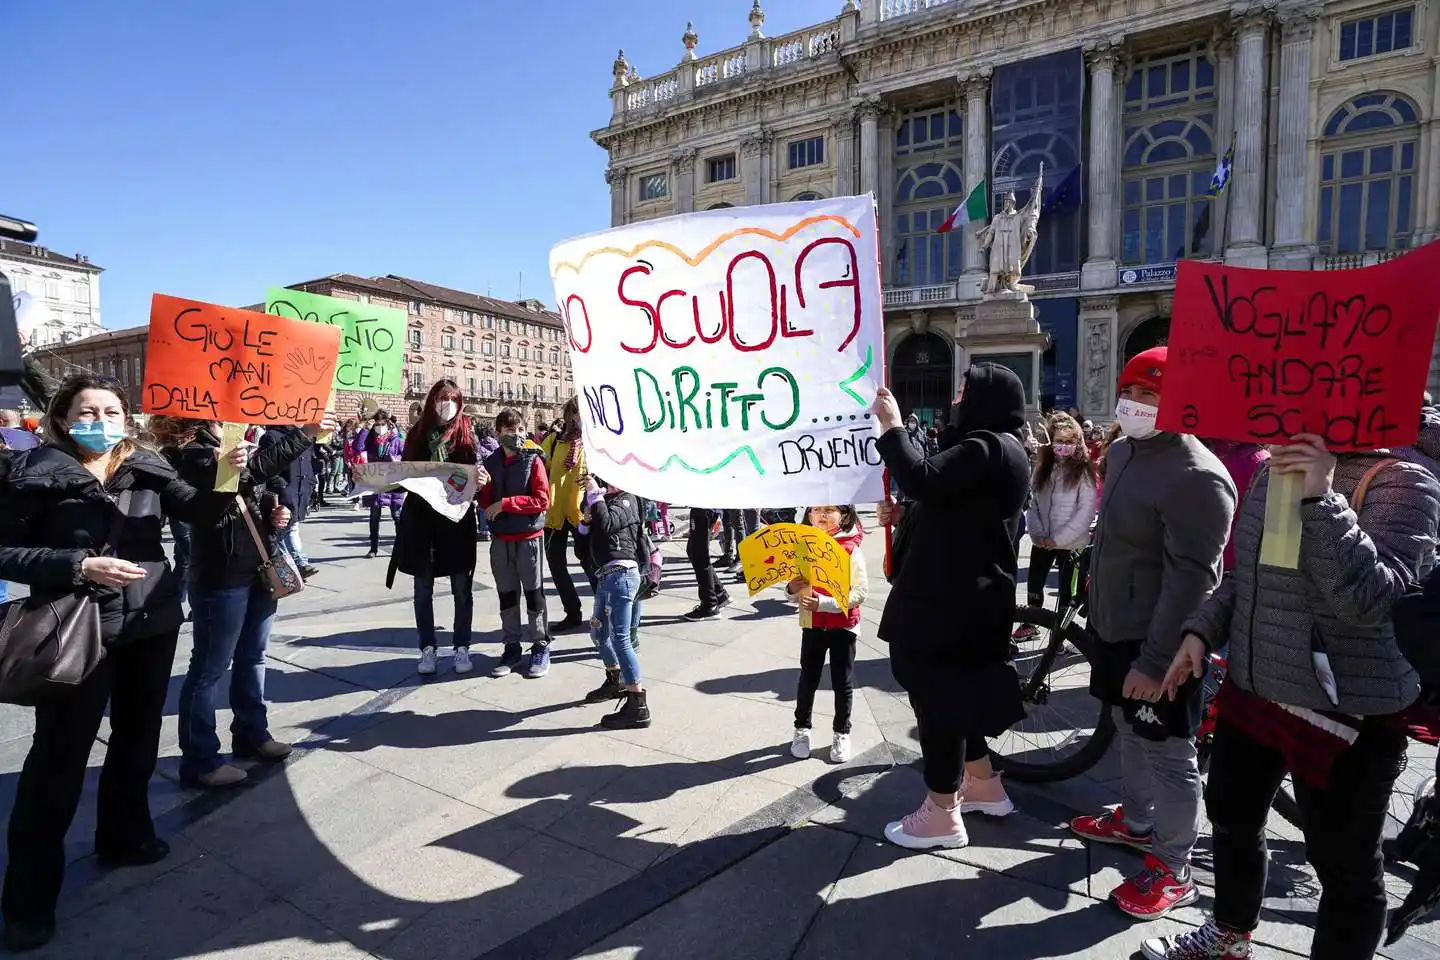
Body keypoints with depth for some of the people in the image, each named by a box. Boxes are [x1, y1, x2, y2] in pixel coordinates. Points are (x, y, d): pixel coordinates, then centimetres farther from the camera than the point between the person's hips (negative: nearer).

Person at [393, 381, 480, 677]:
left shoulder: (466, 433, 1)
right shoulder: (418, 432, 6)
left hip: (456, 518, -2)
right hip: (421, 519, 2)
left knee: (462, 587, 5)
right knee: (423, 589, 8)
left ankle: (462, 648, 16)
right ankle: (428, 648, 20)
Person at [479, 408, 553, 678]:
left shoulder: (533, 460, -6)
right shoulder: (491, 462, 6)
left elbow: (542, 501, -13)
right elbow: (485, 501, 7)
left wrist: (505, 503, -17)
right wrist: (481, 486, -14)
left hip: (529, 536, -4)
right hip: (500, 538, 4)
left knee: (534, 593, 5)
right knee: (507, 594, 11)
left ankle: (540, 646, 15)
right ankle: (512, 646, 22)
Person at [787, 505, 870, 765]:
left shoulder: (851, 550, -13)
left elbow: (861, 592, -19)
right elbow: (796, 590, 7)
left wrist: (824, 603, -26)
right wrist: (793, 590, -17)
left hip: (843, 626, -3)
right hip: (812, 625, 3)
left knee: (842, 682, 9)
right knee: (808, 678, 12)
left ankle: (842, 733, 27)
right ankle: (802, 729, 29)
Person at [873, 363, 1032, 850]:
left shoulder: (986, 449, -17)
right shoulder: (995, 449, 18)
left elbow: (923, 481, -32)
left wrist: (891, 427, -21)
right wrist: (904, 516, 9)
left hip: (956, 600, -11)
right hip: (962, 595, 11)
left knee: (936, 695, -1)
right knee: (952, 691, 21)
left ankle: (941, 815, 11)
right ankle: (984, 785, 35)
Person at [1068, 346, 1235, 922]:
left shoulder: (1196, 477, -23)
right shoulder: (1122, 451, 7)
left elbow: (1189, 579, -25)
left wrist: (1155, 659, -24)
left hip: (1155, 643, -9)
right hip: (1112, 628, 9)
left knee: (1169, 755, 5)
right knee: (1129, 731, 24)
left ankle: (1172, 872, 22)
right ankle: (1136, 821, 44)